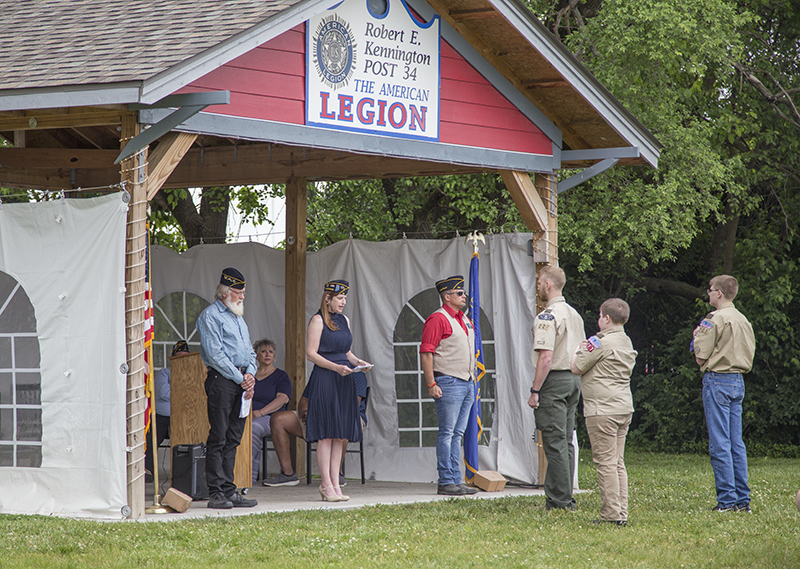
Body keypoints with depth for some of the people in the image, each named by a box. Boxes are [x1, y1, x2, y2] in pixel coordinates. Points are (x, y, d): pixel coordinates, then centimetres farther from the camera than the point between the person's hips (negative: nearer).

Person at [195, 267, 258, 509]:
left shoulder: (238, 317, 22)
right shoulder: (210, 316, -4)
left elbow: (249, 351, 23)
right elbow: (214, 353, -12)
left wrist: (250, 374, 3)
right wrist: (240, 378, -12)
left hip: (242, 382, 8)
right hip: (221, 380, -8)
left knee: (233, 439, 8)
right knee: (218, 439, -7)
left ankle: (229, 491, 10)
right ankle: (216, 493, -7)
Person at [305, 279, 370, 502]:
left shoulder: (344, 320, 17)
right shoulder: (318, 320, -5)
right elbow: (311, 353, -10)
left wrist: (357, 362, 3)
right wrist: (336, 367, -19)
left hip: (344, 382, 7)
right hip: (324, 380, -7)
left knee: (340, 435, 5)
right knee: (326, 434, -6)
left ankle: (335, 483, 8)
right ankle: (327, 485, -3)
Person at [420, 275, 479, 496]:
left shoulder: (465, 320, 18)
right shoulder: (438, 319, -9)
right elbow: (426, 353, -14)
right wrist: (431, 384, -18)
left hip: (467, 384, 9)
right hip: (448, 384, -9)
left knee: (458, 434, 9)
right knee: (447, 433, -7)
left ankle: (456, 480, 11)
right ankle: (445, 482, -5)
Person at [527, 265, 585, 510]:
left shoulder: (547, 317, -14)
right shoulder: (574, 314, 14)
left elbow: (546, 357, -20)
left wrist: (535, 391, -17)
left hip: (553, 381, -9)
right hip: (573, 379, 9)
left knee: (555, 442, -7)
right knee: (566, 442, 12)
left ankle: (559, 500, -7)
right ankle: (566, 498, 15)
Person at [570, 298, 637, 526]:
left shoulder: (601, 342, -13)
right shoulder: (626, 342, 14)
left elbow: (576, 368, -7)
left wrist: (579, 351, 11)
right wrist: (587, 349, 22)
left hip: (602, 410, -9)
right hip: (624, 407, 9)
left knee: (605, 462, -6)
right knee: (618, 462, 11)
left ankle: (611, 514, -7)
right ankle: (622, 513, 11)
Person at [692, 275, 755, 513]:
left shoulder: (715, 319, -12)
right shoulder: (743, 320, 12)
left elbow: (701, 357, -12)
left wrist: (697, 337, 6)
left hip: (718, 380, -8)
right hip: (738, 381, 8)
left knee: (719, 444, -6)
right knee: (736, 443, 9)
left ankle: (727, 500, -8)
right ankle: (742, 499, 9)